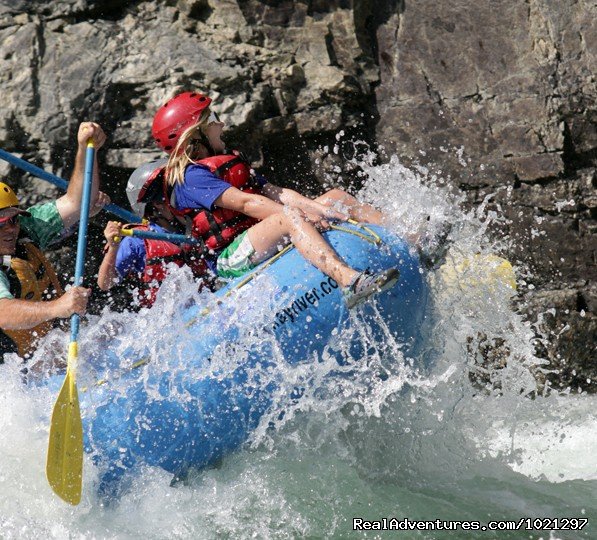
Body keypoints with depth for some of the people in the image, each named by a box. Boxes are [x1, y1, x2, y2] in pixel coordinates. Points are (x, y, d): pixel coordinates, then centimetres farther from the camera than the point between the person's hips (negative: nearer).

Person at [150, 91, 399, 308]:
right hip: (232, 258, -9)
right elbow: (243, 202, -18)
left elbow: (274, 192, 11)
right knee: (290, 218, -36)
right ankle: (349, 281, -57)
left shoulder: (229, 163, 23)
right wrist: (301, 215, -24)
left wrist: (319, 209, -4)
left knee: (336, 196, 3)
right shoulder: (190, 177, -7)